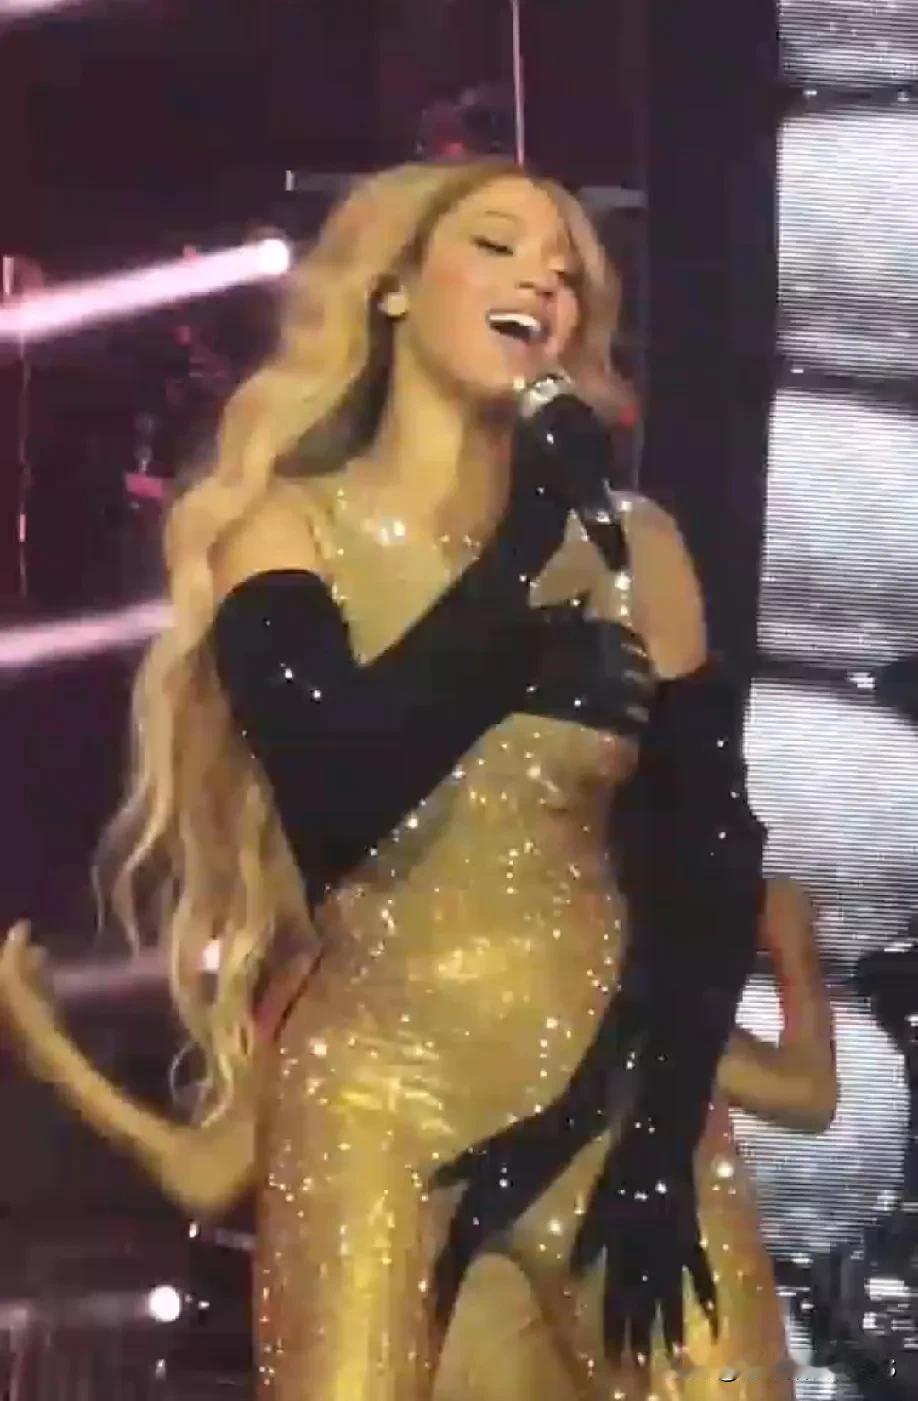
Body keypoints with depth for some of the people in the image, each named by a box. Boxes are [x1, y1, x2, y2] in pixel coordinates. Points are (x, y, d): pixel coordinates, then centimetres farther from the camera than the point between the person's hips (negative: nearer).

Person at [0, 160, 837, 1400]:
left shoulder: (632, 545, 7)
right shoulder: (287, 535, 1)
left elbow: (712, 850, 3)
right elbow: (334, 802, -16)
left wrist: (659, 1134, -7)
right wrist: (523, 552, -11)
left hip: (618, 1089, 2)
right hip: (379, 1096, -2)